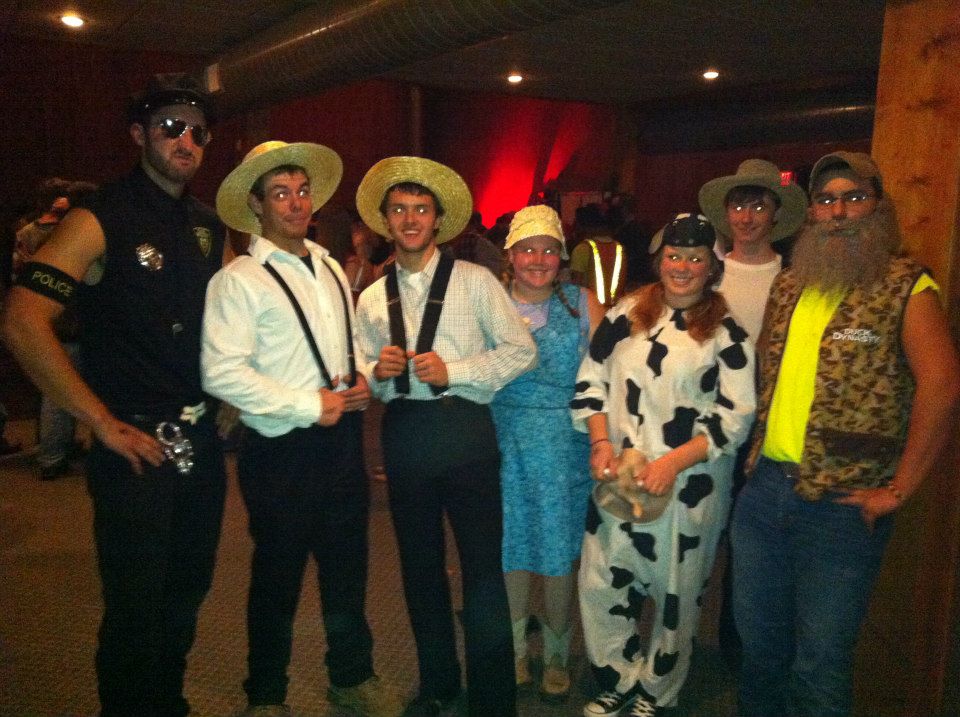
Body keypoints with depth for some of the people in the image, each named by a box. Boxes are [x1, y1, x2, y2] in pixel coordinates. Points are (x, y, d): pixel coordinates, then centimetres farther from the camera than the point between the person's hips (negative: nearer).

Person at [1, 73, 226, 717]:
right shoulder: (100, 220, -9)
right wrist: (104, 422, -17)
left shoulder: (211, 227, 10)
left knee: (187, 597, 18)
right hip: (136, 446, -6)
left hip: (201, 442, 6)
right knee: (136, 612, 4)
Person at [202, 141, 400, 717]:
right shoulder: (239, 280, -10)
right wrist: (309, 406, -17)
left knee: (348, 566, 17)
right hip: (283, 449, -6)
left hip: (343, 438, 6)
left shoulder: (330, 269, 12)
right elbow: (222, 372, -19)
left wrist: (361, 379, -1)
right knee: (278, 579, 9)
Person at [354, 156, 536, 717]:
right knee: (421, 565, 15)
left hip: (464, 427, -4)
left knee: (483, 566, -2)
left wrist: (453, 370, -13)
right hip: (403, 434, 4)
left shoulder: (475, 281, 0)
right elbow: (366, 378, 14)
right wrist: (379, 372, -9)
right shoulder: (372, 299, 11)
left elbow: (522, 350, -4)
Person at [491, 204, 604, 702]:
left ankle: (556, 655, 27)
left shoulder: (582, 303, 0)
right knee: (511, 546, 10)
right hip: (506, 440, 1)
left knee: (558, 552, 6)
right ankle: (516, 648, 31)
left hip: (565, 442, -1)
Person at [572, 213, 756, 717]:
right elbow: (590, 380, 7)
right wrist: (600, 443, -7)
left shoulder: (727, 332, -3)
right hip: (619, 475, 3)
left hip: (690, 483, -2)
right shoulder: (626, 313, 5)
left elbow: (737, 414, -9)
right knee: (600, 582, 4)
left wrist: (673, 462, -17)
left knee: (676, 595, 10)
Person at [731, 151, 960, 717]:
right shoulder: (789, 284, 11)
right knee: (758, 643, 17)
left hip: (842, 502, -5)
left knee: (820, 665, 5)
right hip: (764, 485, 5)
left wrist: (899, 490, -17)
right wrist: (759, 452, 10)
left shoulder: (906, 287, -7)